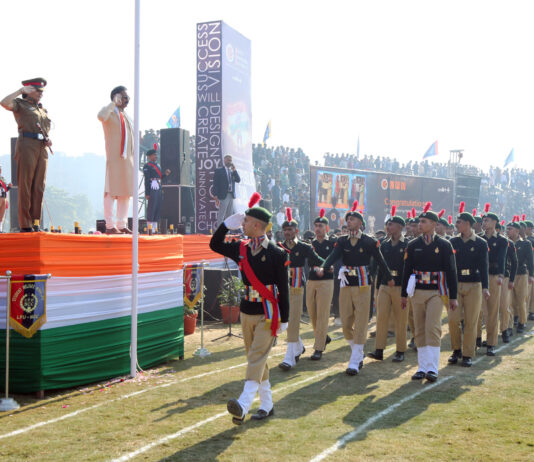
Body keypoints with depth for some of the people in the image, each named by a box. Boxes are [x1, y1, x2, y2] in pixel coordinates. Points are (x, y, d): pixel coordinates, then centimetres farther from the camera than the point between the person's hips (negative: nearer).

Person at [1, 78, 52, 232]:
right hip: (27, 146, -6)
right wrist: (21, 90, -9)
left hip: (42, 149, 6)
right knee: (25, 186, -7)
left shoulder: (43, 110, 25)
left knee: (39, 188, 2)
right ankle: (25, 225, -7)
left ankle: (35, 224, 4)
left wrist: (48, 141, 10)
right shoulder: (20, 104, 7)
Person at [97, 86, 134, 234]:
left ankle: (122, 225, 12)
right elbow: (101, 116, -26)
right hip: (113, 159, -7)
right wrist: (114, 103, -17)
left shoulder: (127, 118, 22)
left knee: (126, 193, 6)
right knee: (111, 192, -7)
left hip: (127, 160, 7)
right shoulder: (109, 112, 0)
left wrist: (133, 159, 16)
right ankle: (110, 225, -5)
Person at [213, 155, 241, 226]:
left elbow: (238, 180, 3)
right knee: (221, 215, -7)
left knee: (229, 215, 9)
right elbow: (215, 184, -5)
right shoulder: (219, 170, -1)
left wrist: (234, 170, -6)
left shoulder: (233, 171, 16)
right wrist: (216, 196, -13)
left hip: (231, 196, 6)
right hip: (223, 196, -6)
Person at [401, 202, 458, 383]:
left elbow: (451, 271, 0)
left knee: (432, 328, -12)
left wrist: (453, 297, -2)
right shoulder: (413, 245, 6)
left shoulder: (444, 245, -1)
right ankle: (422, 368, 13)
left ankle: (432, 368, -7)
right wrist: (404, 295, 7)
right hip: (417, 292, 3)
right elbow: (407, 270, 9)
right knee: (420, 331, 6)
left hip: (436, 293, -3)